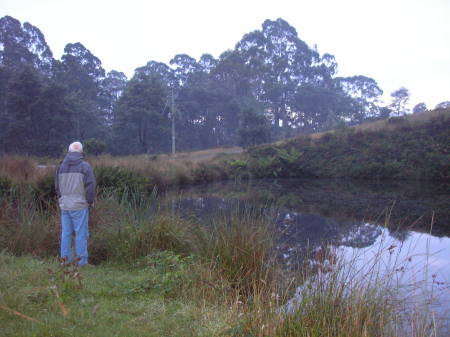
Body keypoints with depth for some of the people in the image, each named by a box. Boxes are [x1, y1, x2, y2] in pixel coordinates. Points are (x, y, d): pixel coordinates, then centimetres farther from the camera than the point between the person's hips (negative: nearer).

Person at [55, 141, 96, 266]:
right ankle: (82, 261, 5)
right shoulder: (85, 166, -9)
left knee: (66, 233, 11)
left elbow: (57, 186, 11)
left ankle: (66, 259, 16)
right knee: (81, 233, 1)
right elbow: (90, 186, -12)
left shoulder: (61, 166, 7)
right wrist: (90, 202, 1)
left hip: (64, 206, 5)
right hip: (80, 205, -5)